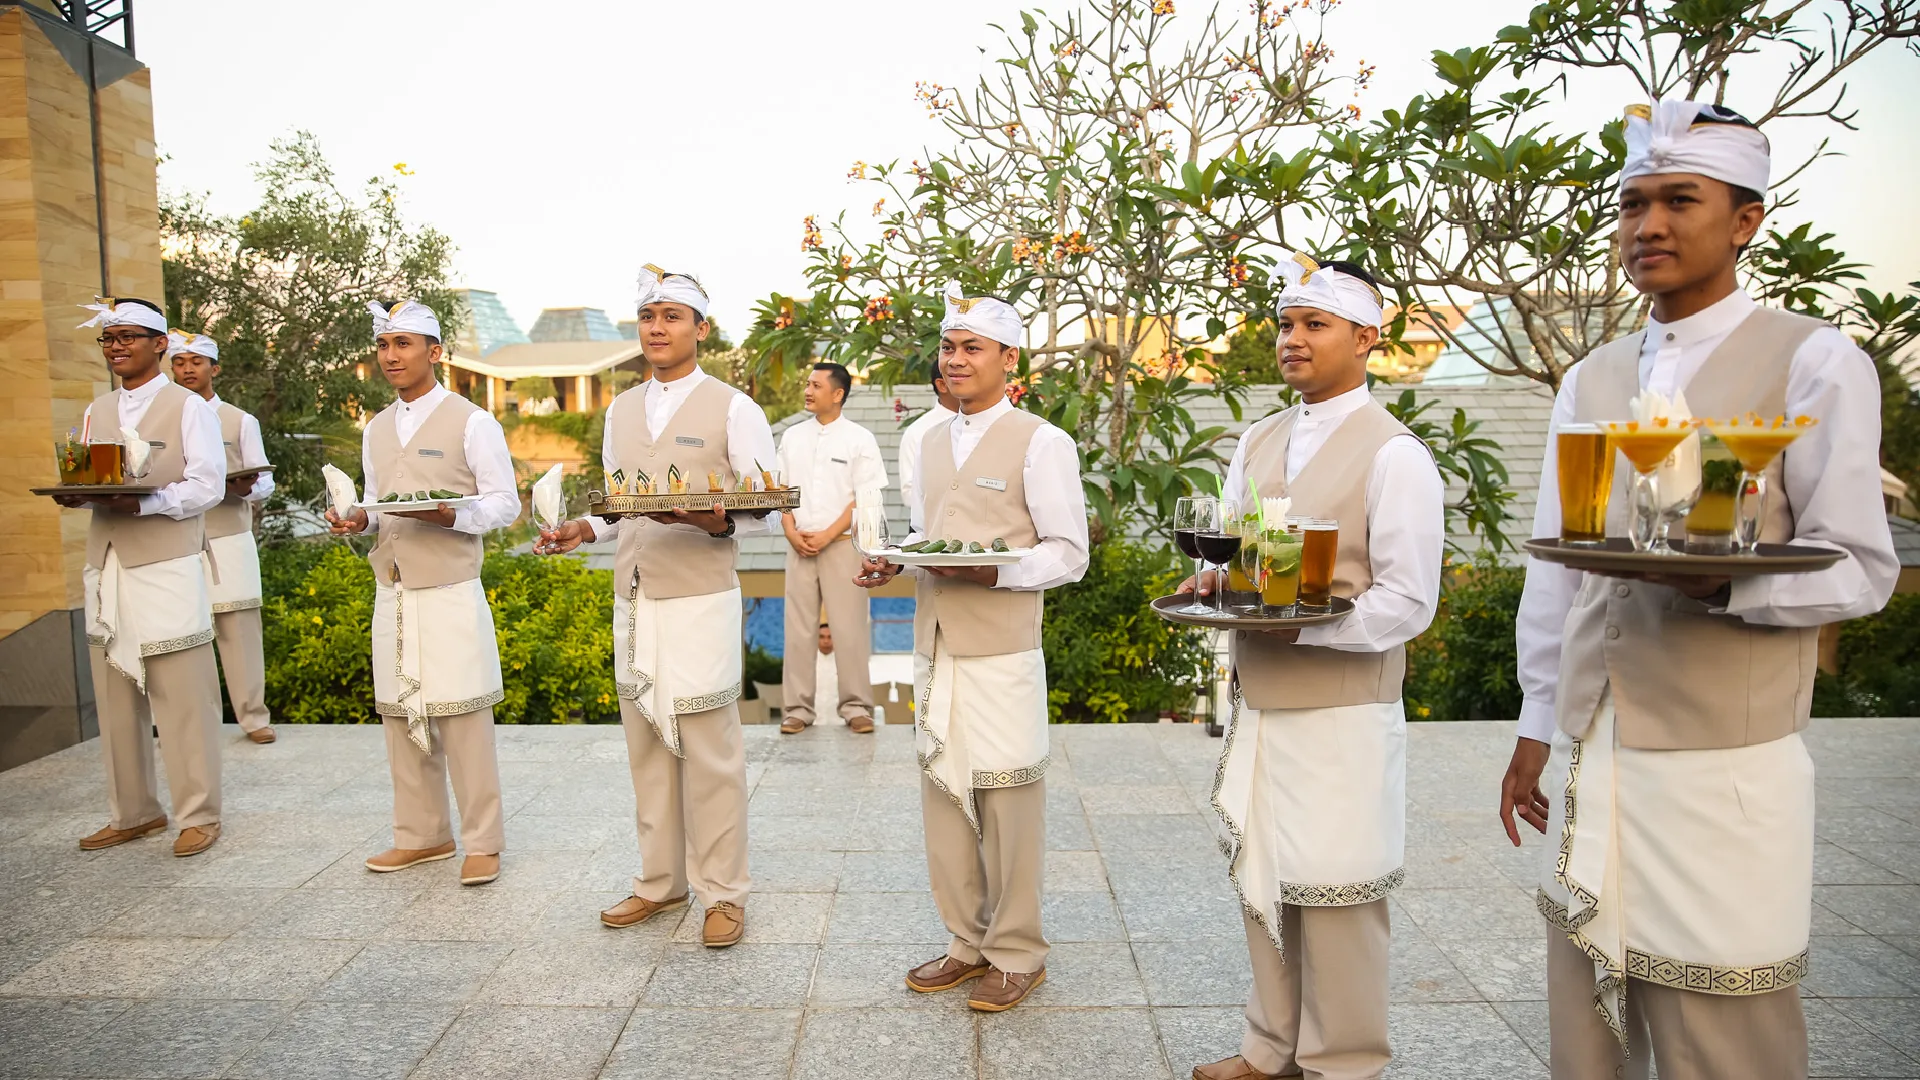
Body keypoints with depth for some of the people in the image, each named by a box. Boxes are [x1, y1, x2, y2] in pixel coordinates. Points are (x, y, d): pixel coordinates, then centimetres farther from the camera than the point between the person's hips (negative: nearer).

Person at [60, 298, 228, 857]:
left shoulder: (188, 407, 0)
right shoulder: (98, 412, 18)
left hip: (167, 567, -6)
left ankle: (198, 815, 6)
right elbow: (86, 478, 19)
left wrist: (142, 503, -22)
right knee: (114, 699, 9)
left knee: (183, 700, -3)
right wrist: (76, 493, -4)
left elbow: (207, 485, -9)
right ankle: (132, 812, 21)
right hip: (107, 566, 6)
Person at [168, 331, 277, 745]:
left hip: (229, 543, -1)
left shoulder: (241, 422, 9)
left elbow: (265, 484, 6)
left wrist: (245, 488, -16)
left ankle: (254, 717, 7)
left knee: (240, 631, -1)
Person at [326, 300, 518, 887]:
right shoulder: (376, 430, 17)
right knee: (400, 715, 10)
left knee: (463, 718, -5)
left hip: (451, 592, -6)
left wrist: (451, 514, -22)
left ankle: (483, 842, 6)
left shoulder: (471, 422, -3)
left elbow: (504, 503, -5)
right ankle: (422, 835, 23)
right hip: (392, 591, 7)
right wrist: (359, 520, 2)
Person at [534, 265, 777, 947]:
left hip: (700, 602, -6)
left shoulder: (734, 410, -3)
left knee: (710, 751, -1)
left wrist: (716, 522, -24)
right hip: (632, 602, 6)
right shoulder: (620, 413, 15)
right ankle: (660, 882, 27)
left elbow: (767, 513, -5)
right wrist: (585, 529, 2)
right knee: (647, 747, 13)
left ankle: (723, 893, 13)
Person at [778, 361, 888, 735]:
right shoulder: (792, 437, 11)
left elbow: (866, 498, -6)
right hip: (799, 546, 4)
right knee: (798, 628, 4)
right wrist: (792, 533, -4)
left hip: (842, 545, -4)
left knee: (851, 628, -2)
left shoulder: (860, 439, -1)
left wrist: (827, 536, -12)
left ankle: (856, 706, 8)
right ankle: (797, 708, 11)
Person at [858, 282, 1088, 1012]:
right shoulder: (933, 443, 15)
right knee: (942, 793, 13)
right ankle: (968, 942, 30)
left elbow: (1069, 554, -8)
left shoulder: (1040, 443, -5)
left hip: (1001, 652, -6)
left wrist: (992, 570, -22)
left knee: (1007, 801, 3)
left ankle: (1017, 954, 21)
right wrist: (894, 561, 2)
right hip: (935, 646, 7)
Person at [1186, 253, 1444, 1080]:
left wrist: (1303, 622, -23)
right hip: (1259, 704, 7)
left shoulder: (1394, 455, -10)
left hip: (1343, 714, -6)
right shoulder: (1256, 443, 11)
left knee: (1335, 899, 4)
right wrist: (1216, 584, -5)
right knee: (1261, 882, 16)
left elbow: (1407, 602, -13)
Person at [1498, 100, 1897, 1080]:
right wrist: (1537, 725, 15)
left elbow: (1860, 569, -4)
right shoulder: (1588, 382, 12)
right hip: (1585, 759, 5)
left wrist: (1724, 583, -24)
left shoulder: (1815, 363, -3)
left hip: (1723, 768, -5)